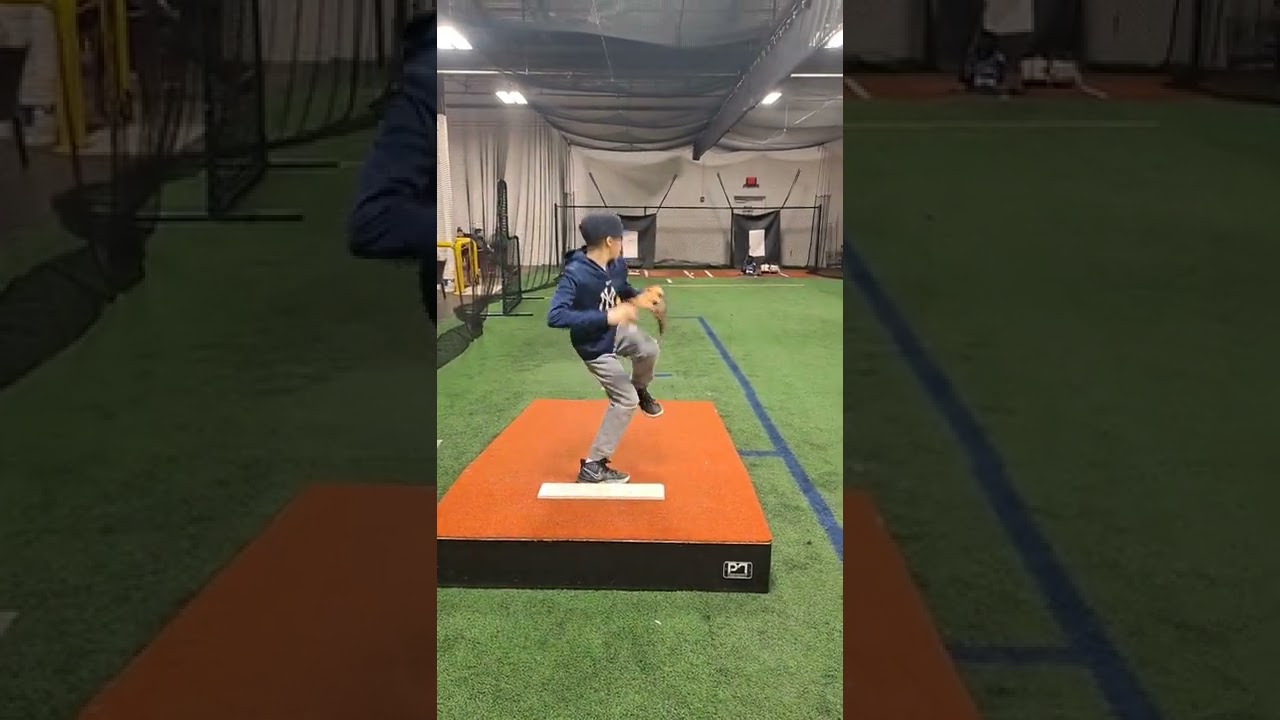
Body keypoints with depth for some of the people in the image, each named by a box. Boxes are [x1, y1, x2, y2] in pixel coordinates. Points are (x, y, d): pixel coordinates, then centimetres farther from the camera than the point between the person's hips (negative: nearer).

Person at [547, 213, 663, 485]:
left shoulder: (617, 265, -9)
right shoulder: (575, 274, -32)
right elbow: (555, 316, -42)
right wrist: (607, 317, -45)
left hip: (615, 331, 6)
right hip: (595, 347, -6)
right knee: (625, 400, -5)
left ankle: (640, 389, 19)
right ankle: (592, 467, 7)